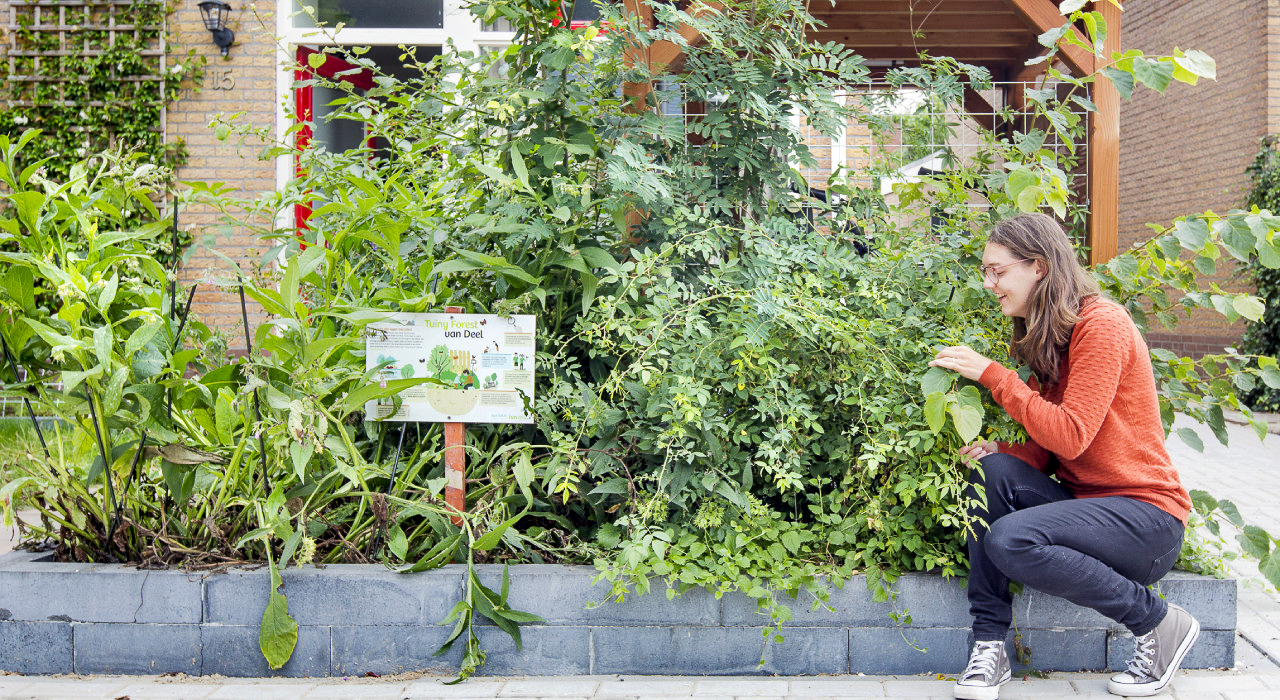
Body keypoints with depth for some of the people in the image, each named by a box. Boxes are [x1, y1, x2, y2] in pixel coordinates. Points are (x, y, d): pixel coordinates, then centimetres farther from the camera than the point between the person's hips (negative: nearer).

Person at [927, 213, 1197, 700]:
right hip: (1083, 500, 8)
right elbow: (1048, 447, 10)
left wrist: (991, 374, -19)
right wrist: (996, 453, -10)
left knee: (1010, 540, -29)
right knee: (992, 471, -17)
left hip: (1147, 513, -8)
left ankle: (1157, 621, -7)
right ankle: (989, 644, -16)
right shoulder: (1044, 336, 12)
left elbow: (1071, 436, -23)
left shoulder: (1101, 324, -14)